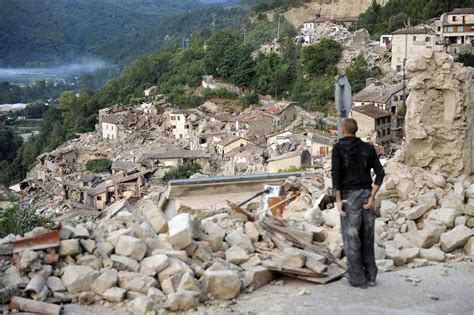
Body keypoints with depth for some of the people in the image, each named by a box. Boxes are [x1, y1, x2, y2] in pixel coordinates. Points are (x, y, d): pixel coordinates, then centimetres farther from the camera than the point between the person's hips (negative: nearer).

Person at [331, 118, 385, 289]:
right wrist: (372, 196, -1)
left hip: (349, 195, -4)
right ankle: (370, 276, 19)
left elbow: (336, 173, -13)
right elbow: (380, 172, 1)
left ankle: (357, 278, 7)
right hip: (366, 194, 4)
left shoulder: (338, 148, -3)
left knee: (351, 237, 3)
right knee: (367, 236, 13)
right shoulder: (368, 148, 8)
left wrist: (338, 199, -10)